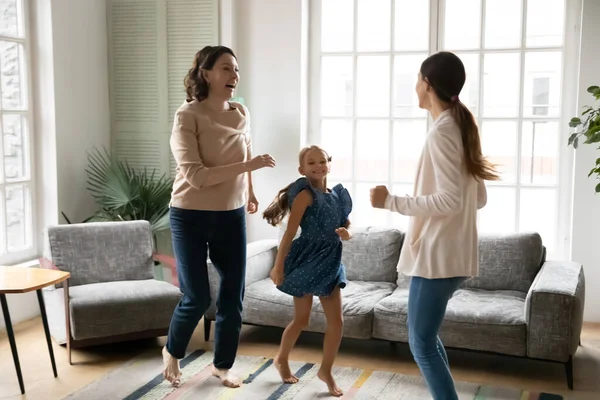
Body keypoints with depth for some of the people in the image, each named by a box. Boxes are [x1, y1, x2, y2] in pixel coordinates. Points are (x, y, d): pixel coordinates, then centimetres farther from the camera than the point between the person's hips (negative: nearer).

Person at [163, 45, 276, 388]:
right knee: (197, 298, -1)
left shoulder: (242, 114, 2)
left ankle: (223, 366, 27)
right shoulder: (188, 116, -15)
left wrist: (250, 192, 27)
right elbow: (195, 176, -24)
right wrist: (247, 166, -28)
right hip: (190, 217, -4)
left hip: (232, 216, 5)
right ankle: (172, 353, 29)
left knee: (233, 298, 6)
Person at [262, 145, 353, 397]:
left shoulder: (336, 195, 7)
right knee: (301, 319, 8)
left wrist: (346, 233, -6)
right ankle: (281, 360, 32)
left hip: (330, 261, 6)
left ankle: (326, 370, 22)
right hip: (307, 261, -6)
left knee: (337, 321, 5)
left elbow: (346, 226, 18)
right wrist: (278, 265, -18)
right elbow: (290, 232, -17)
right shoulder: (306, 194, -13)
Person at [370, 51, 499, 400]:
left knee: (422, 344, -2)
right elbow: (479, 199, 15)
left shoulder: (441, 131, -16)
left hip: (437, 255, -10)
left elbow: (450, 200, -23)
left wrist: (391, 201, -18)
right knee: (427, 335, 22)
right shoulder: (462, 127, 12)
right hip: (454, 254, 10)